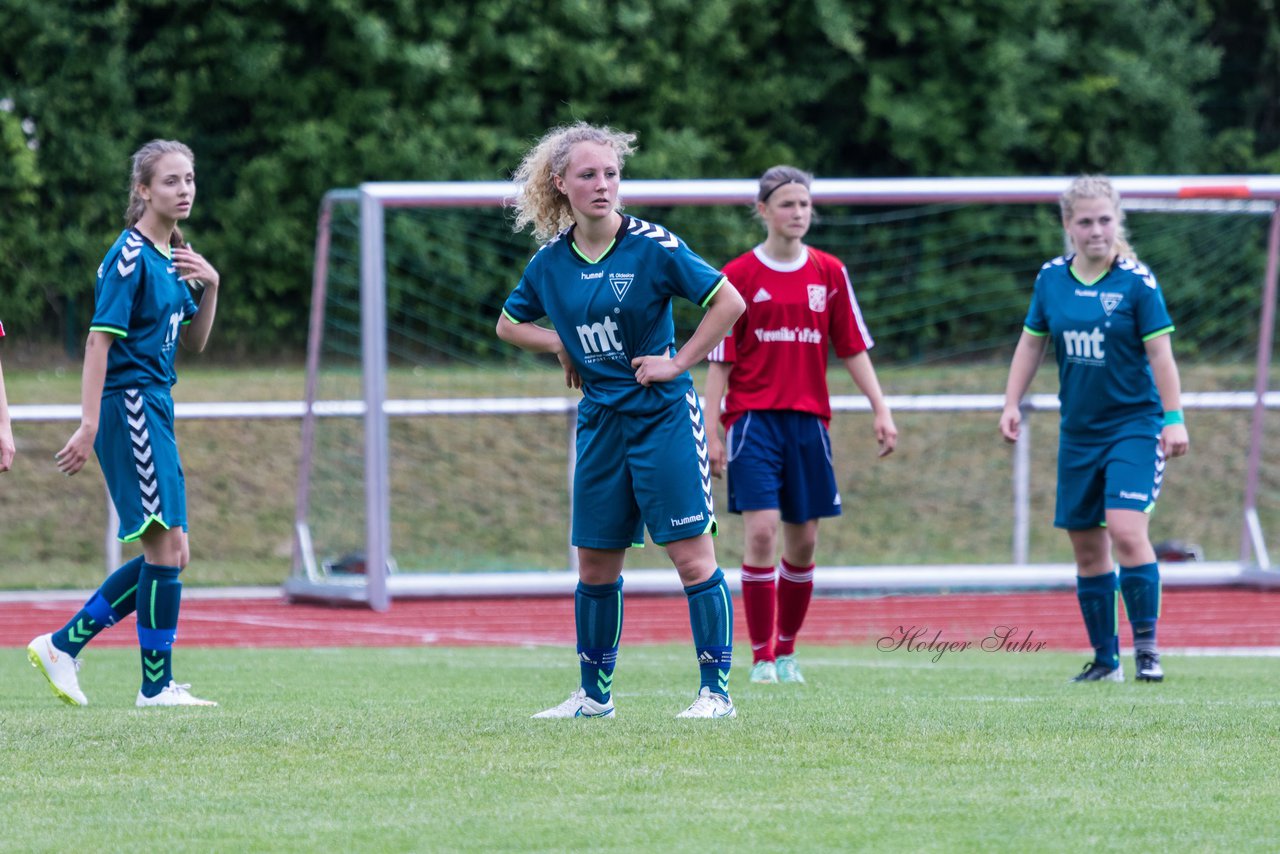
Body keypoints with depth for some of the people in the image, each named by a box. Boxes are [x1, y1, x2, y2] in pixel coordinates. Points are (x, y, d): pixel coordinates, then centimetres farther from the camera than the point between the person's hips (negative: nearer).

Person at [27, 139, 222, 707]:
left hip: (153, 406, 10)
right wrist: (89, 427, -23)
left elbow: (193, 342, 20)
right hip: (128, 404, -10)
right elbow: (100, 340, -17)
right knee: (167, 546, -9)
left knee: (168, 554, 9)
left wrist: (210, 286, 2)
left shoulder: (175, 255, 14)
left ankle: (62, 645, 14)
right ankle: (157, 686, -4)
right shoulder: (130, 256, -13)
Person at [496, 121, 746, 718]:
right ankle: (594, 695, 21)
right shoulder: (551, 261, 3)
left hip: (664, 416, -5)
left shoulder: (652, 245, -11)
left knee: (693, 556, -8)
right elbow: (510, 325, 19)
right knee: (595, 566, 9)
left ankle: (716, 691, -4)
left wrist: (678, 362, -10)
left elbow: (729, 302, -8)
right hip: (600, 421, 5)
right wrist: (563, 346, 2)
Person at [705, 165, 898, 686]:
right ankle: (761, 658, -10)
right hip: (753, 418, -3)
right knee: (761, 531, -14)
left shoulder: (829, 274, 8)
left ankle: (787, 652, 19)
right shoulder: (739, 276, -1)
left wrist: (881, 411, 5)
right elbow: (719, 361, 0)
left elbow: (854, 349, 13)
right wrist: (711, 434, -5)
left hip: (809, 419, 3)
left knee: (803, 541, 5)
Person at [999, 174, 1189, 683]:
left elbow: (1160, 354, -8)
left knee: (1126, 530, -20)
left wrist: (1174, 418, -12)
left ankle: (1147, 646, -11)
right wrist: (1012, 405, 10)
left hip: (1135, 426, -5)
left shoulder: (1136, 281, -9)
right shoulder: (1051, 279, 3)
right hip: (1078, 432, 5)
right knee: (1087, 547, 7)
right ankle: (1105, 660, 16)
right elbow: (1031, 343, 14)